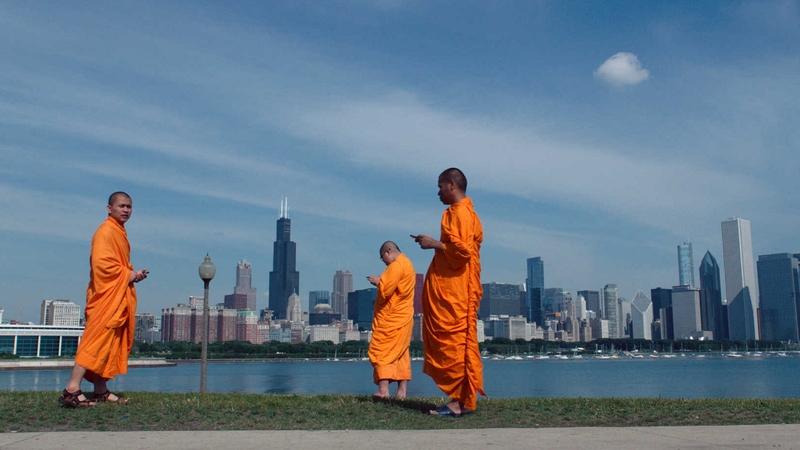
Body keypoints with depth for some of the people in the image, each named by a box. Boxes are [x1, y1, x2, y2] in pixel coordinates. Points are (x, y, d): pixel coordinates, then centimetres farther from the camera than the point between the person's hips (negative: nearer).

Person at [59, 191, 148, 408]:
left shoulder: (120, 233, 20)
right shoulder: (106, 231, -11)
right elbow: (100, 263, -21)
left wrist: (133, 274, 7)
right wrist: (128, 274, -13)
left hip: (119, 298, 10)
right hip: (106, 295, -10)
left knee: (113, 344, 11)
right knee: (96, 341, -15)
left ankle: (101, 390, 16)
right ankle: (72, 389, -17)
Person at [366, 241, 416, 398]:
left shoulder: (396, 266, -14)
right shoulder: (408, 264, 18)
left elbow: (385, 290, -21)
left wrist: (377, 281, -3)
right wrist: (381, 282, 10)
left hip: (390, 318, -10)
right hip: (404, 318, 10)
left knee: (380, 351, -8)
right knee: (401, 355, 9)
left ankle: (383, 390, -16)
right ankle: (402, 391, 9)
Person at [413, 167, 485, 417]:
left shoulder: (460, 212, -11)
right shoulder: (464, 212, 21)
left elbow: (462, 249, -22)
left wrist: (434, 244, -12)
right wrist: (434, 244, 15)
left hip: (454, 290, -11)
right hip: (455, 289, 11)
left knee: (452, 341, -10)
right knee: (459, 342, 9)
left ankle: (459, 401, -8)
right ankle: (463, 399, 13)